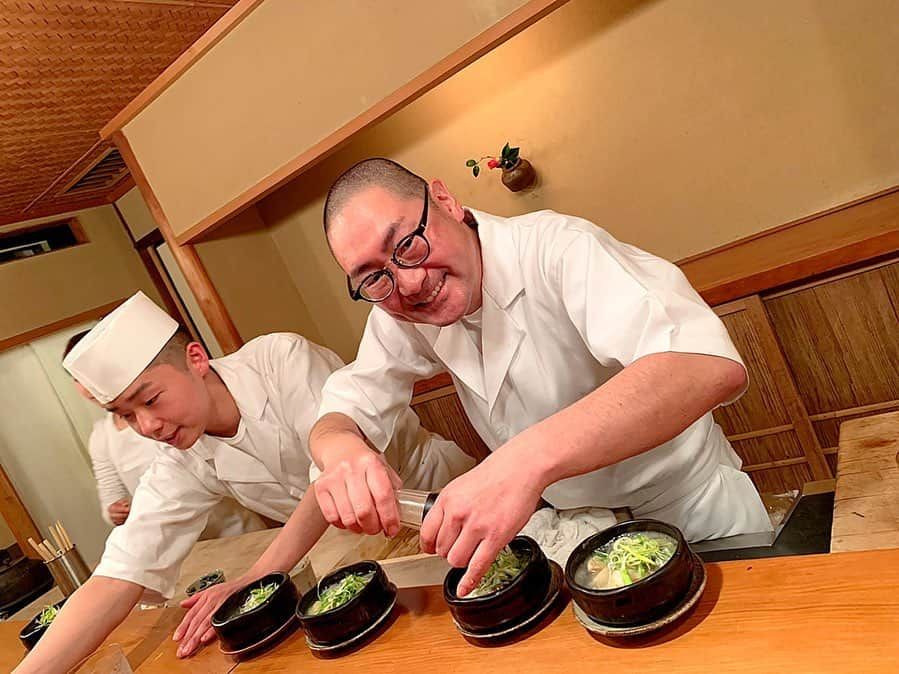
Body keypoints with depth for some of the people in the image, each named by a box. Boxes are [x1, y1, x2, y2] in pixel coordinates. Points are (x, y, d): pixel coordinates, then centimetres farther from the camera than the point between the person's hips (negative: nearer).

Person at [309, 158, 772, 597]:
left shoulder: (559, 250, -29)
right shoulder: (397, 315, -8)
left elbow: (712, 366, -41)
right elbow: (340, 413, -5)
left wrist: (530, 457, -53)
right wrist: (339, 449, -29)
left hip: (695, 515, -4)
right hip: (577, 531, 5)